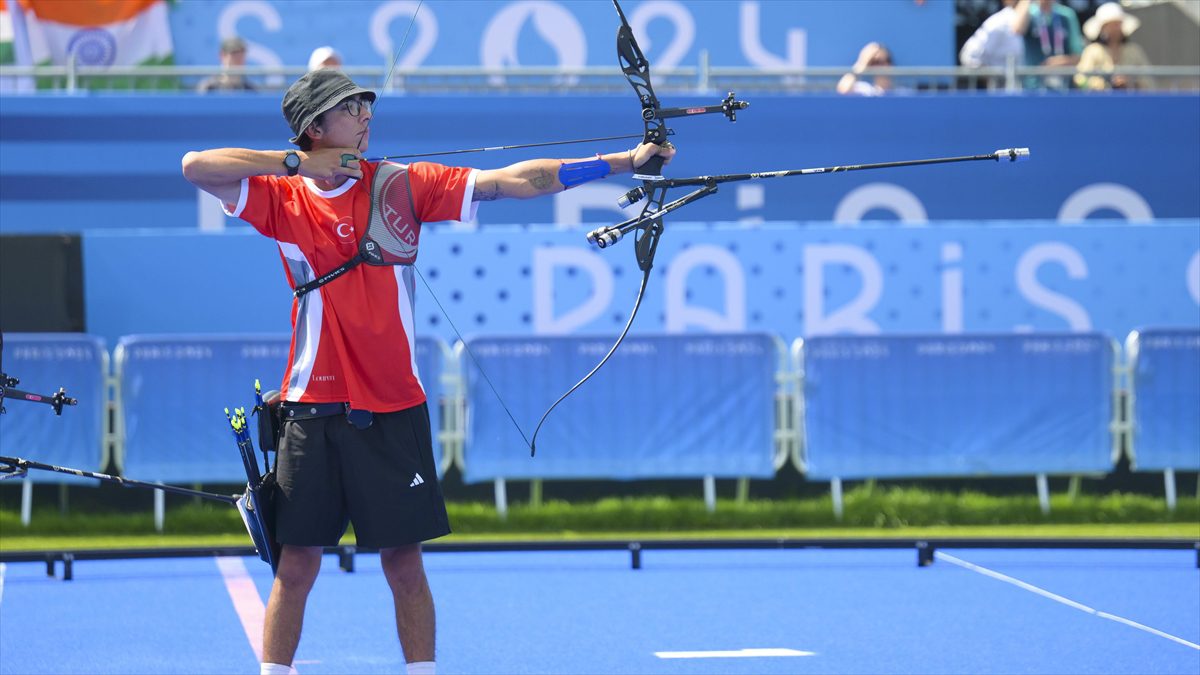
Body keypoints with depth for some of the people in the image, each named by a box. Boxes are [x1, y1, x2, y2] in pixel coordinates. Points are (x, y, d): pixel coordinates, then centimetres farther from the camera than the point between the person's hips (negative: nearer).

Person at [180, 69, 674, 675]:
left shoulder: (401, 185, 2)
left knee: (404, 564, 4)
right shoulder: (283, 198, 2)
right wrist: (294, 163, -12)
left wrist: (622, 161, -8)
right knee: (296, 564, 2)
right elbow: (196, 167, -8)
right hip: (315, 409, -1)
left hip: (393, 409, 1)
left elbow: (514, 181, -2)